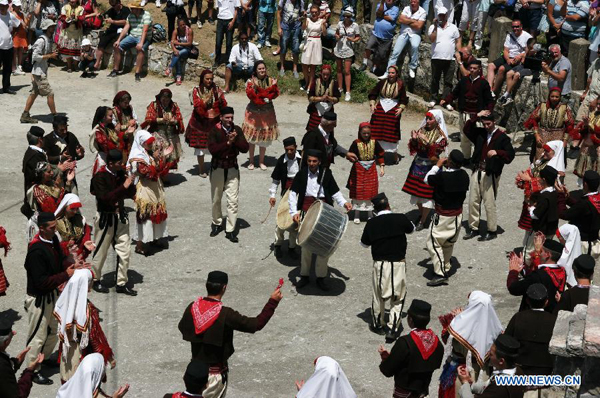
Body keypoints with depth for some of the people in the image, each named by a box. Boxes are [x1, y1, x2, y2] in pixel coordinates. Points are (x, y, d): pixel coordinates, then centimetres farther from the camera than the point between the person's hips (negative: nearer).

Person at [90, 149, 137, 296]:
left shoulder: (121, 173, 2)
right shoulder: (100, 177, -17)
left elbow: (131, 194, 6)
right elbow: (107, 198, -28)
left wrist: (131, 184, -14)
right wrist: (124, 186, -28)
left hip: (120, 216, 6)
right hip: (105, 218, -6)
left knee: (124, 251, 7)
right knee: (100, 251, 6)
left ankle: (121, 283, 17)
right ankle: (95, 280, 24)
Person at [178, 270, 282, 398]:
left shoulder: (192, 307, -8)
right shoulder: (226, 315, -25)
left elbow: (182, 328, 11)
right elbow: (257, 324, -22)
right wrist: (273, 301, -17)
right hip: (215, 372, -5)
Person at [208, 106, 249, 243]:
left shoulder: (237, 130, -1)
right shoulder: (215, 131, -8)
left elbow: (245, 148, -8)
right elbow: (212, 149, -22)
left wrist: (235, 140, -23)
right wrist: (228, 142, -28)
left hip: (232, 168, 1)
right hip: (218, 168, -1)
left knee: (233, 200, -4)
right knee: (216, 199, 14)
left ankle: (230, 230, 1)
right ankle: (216, 223, 35)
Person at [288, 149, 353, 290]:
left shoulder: (326, 173, 2)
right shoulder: (301, 174, 0)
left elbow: (335, 192, 8)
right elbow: (292, 194, -1)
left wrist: (344, 203, -10)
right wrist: (294, 212, -13)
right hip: (307, 212, 0)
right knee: (306, 244, 6)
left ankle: (321, 277, 10)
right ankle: (304, 276, 20)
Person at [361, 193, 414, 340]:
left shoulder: (371, 223, -7)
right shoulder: (400, 219, -9)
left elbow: (364, 244, 5)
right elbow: (412, 229, 13)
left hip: (380, 264, 1)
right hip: (399, 263, -1)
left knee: (379, 295, 18)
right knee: (397, 297, 9)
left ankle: (377, 324, 32)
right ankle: (393, 328, 6)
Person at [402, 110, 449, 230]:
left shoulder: (440, 135, -8)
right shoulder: (422, 130, 4)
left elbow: (436, 150, -20)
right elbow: (413, 148, 5)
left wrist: (426, 141, -28)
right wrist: (414, 139, -15)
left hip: (431, 166, -5)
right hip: (418, 164, 5)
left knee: (427, 194, -2)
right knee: (416, 191, 13)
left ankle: (422, 221, 9)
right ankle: (421, 214, 35)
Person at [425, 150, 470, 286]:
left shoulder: (442, 176, -26)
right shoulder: (464, 175, -8)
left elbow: (427, 179, -10)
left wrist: (438, 165, -1)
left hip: (443, 216, -7)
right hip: (458, 213, 7)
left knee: (433, 243, 0)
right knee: (449, 243, 23)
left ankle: (440, 273, -6)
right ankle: (446, 268, 37)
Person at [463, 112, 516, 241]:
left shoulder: (502, 137, -4)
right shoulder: (480, 133, 12)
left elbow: (510, 154, -10)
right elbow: (467, 130, 7)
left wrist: (497, 152, -25)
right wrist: (475, 117, -2)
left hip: (490, 174, -6)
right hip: (477, 171, 6)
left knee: (489, 203, -3)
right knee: (473, 201, 9)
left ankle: (492, 231, 9)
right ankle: (473, 228, 21)